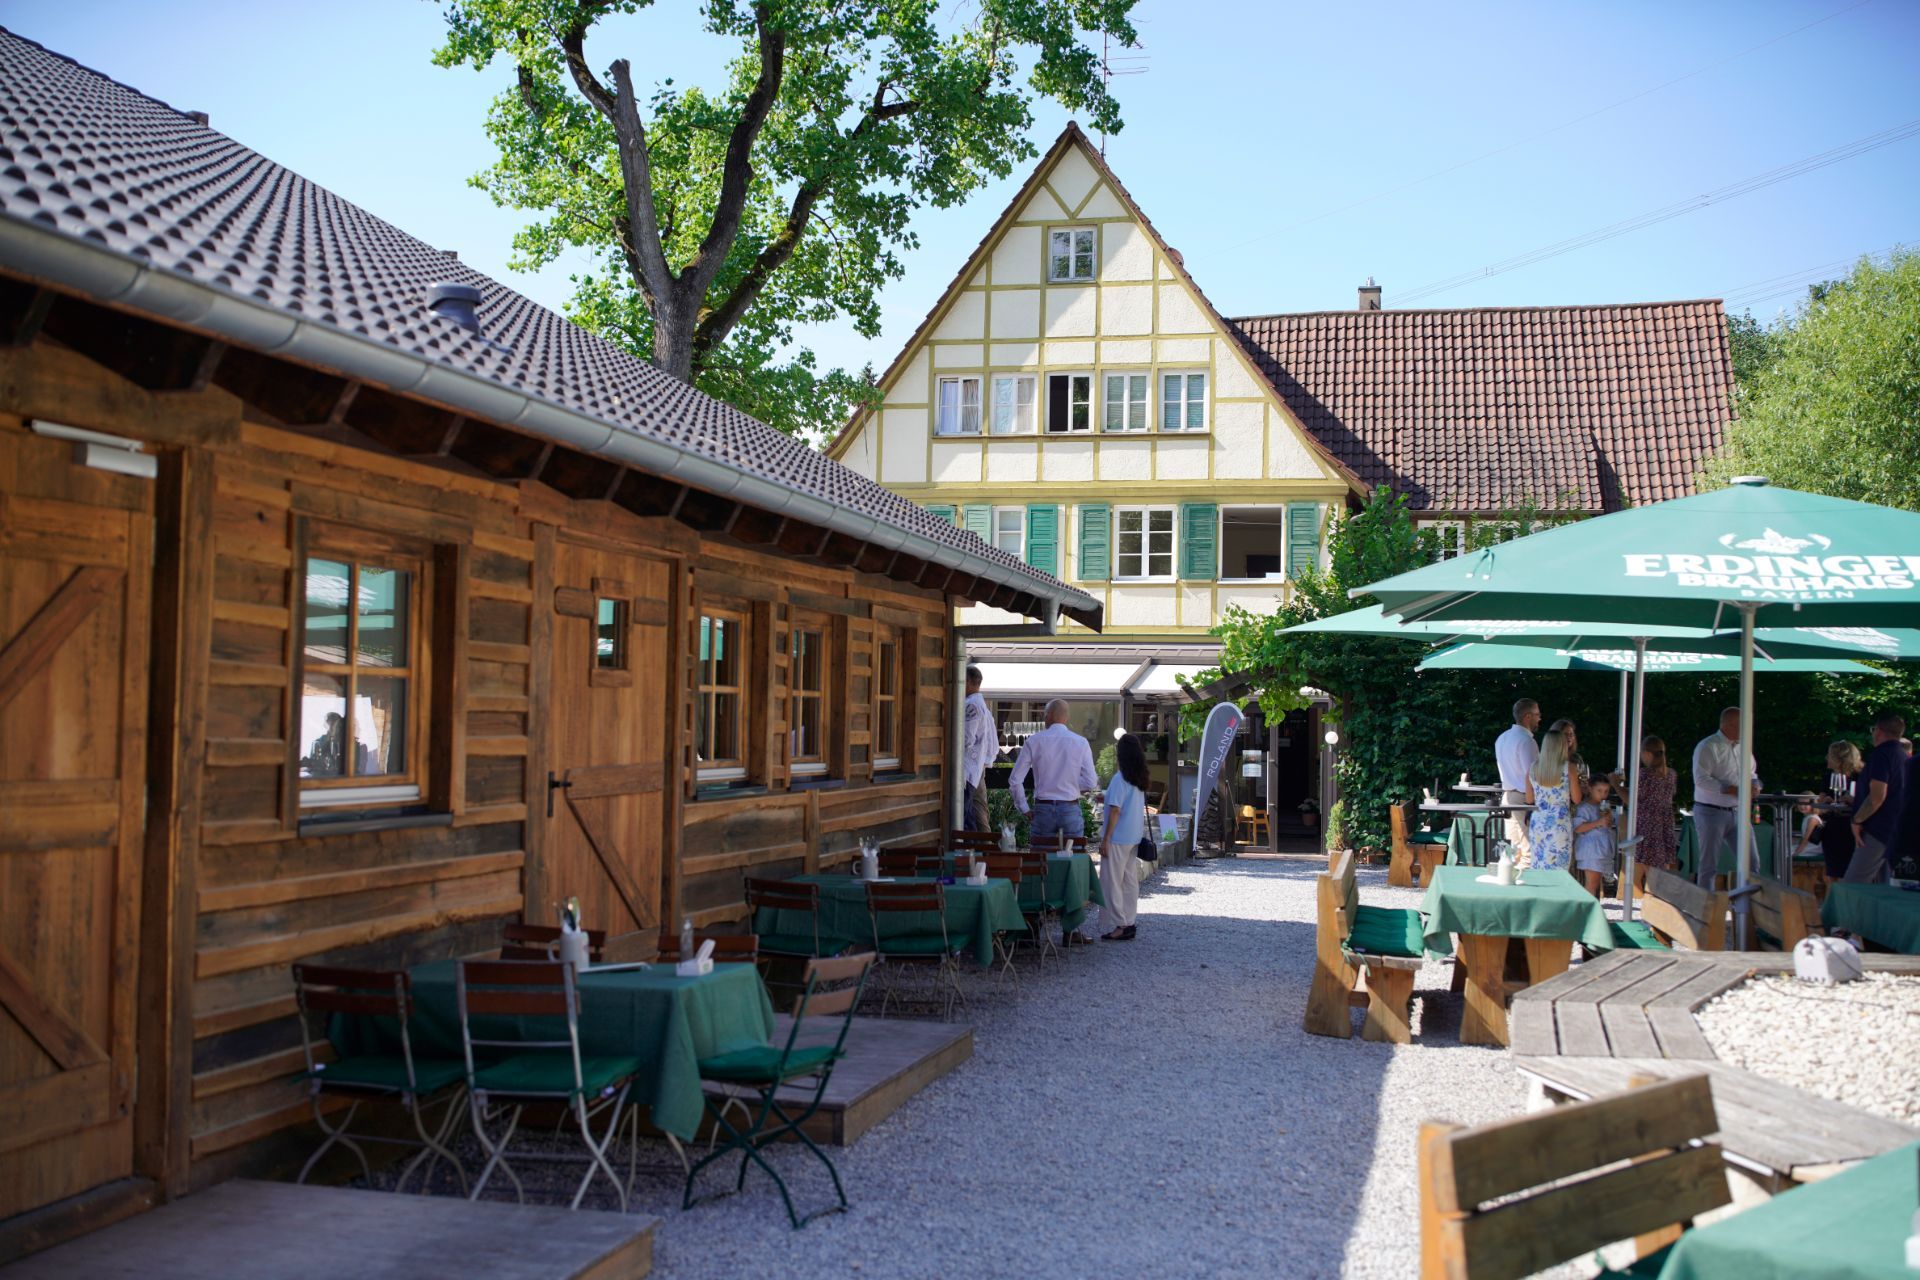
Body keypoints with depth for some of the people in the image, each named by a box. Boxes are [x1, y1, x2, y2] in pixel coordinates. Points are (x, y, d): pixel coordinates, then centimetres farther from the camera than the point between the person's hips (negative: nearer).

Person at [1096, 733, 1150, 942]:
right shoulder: (1140, 780, 8)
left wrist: (1105, 839, -13)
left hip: (1118, 838, -8)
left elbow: (1116, 810, -17)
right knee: (1130, 881, 11)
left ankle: (1120, 926, -3)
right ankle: (1129, 924, 14)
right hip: (1134, 838, 8)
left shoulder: (1120, 779, -16)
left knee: (1112, 882, -2)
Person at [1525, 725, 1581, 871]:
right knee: (1558, 870, 2)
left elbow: (1529, 800, 6)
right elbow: (1576, 800, -4)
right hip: (1560, 824, -3)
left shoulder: (1533, 768, 1)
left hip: (1538, 822, 3)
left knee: (1538, 869, 8)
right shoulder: (1568, 769, -8)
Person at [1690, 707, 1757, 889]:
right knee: (1709, 865, 0)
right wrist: (1733, 790, -24)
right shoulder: (1708, 747, -10)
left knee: (1752, 863, 2)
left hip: (1737, 812, 7)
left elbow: (1751, 774, 25)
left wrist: (1753, 786, 0)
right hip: (1711, 812, -7)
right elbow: (1701, 779, -19)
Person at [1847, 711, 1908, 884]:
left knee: (1853, 886, -11)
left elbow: (1877, 796, -21)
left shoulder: (1881, 755, -12)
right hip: (1898, 832, 9)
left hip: (1879, 831, -9)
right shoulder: (1905, 758, 16)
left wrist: (1857, 820, -12)